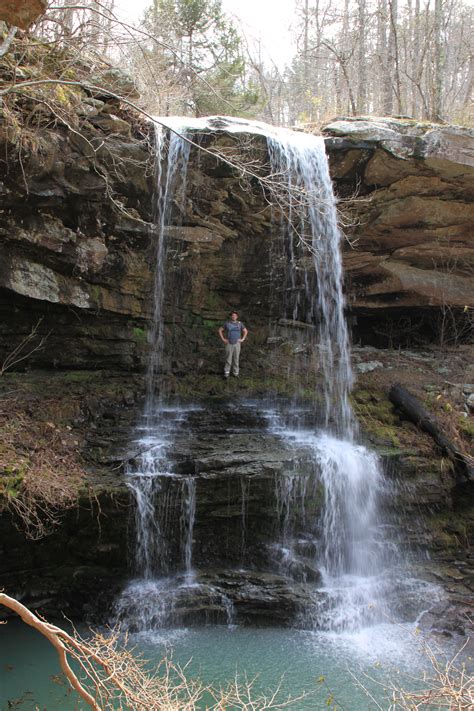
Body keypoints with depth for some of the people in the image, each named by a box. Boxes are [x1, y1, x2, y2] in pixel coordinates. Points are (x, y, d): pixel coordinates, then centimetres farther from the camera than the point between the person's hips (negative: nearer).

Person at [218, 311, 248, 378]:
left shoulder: (240, 323, 1)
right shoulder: (227, 323, -2)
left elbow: (245, 331, 11)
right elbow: (220, 330, 5)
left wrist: (242, 339, 0)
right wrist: (223, 339, -4)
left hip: (237, 344, 1)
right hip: (229, 344, -1)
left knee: (236, 358, 5)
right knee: (228, 358, -1)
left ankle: (235, 373, 15)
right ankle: (226, 373, 8)